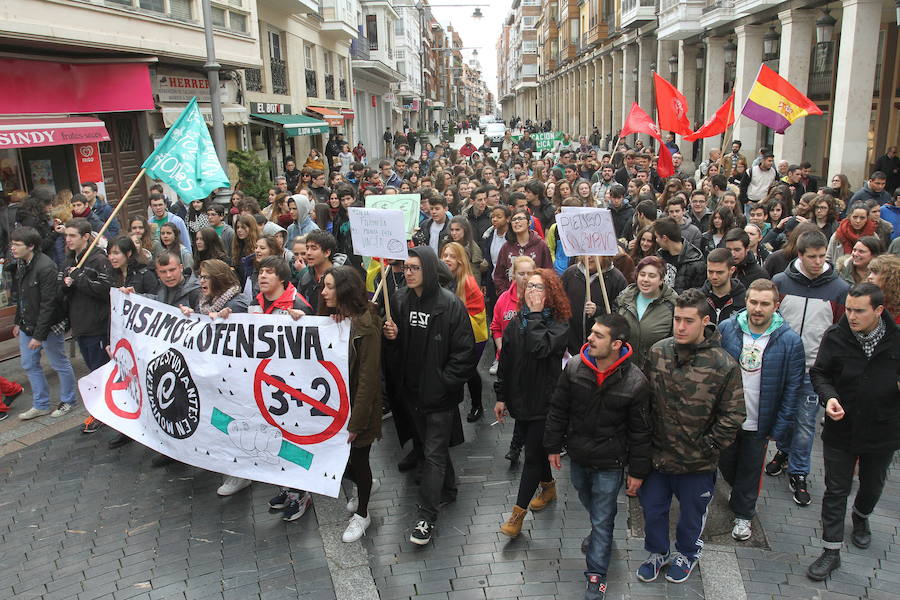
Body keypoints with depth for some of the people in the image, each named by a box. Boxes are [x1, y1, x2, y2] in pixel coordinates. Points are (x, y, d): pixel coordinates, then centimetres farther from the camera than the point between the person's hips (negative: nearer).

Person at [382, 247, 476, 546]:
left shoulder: (450, 304, -15)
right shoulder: (399, 300, 0)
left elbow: (465, 351, -13)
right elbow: (394, 351, 12)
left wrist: (445, 383, -15)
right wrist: (391, 337, -11)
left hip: (440, 394, -5)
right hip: (412, 390, 6)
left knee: (434, 453, 1)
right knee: (432, 444, 21)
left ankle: (427, 515, 11)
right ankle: (447, 490, 43)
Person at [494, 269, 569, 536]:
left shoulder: (559, 324, -12)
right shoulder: (517, 321, 4)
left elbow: (539, 348, -32)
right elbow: (505, 360, 8)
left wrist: (536, 314, -21)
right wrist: (501, 396, 7)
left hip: (544, 401, -5)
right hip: (520, 398, 5)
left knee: (533, 454, 0)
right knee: (536, 448, 20)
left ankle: (518, 513, 9)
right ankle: (548, 486, 45)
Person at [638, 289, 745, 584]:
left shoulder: (724, 365, -19)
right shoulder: (658, 351, -9)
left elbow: (733, 415, -11)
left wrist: (708, 447, -11)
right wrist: (646, 440, 1)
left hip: (696, 461, -2)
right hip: (657, 454, 3)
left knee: (692, 513, 21)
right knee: (652, 507, 21)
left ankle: (686, 554, 50)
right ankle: (657, 552, 48)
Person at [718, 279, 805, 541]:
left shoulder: (790, 340, -14)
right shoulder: (726, 329, -10)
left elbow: (792, 388, -7)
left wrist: (780, 427, -8)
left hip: (758, 423, -2)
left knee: (750, 470, 14)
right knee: (726, 463, 20)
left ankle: (743, 514, 37)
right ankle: (740, 494, 51)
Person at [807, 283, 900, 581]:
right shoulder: (835, 336, -14)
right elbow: (818, 373, -4)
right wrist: (829, 396, -22)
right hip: (841, 430, -1)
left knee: (872, 486, 24)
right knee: (836, 491, 7)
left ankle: (861, 517, 56)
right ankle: (831, 551, 20)